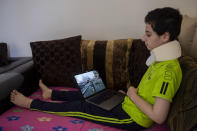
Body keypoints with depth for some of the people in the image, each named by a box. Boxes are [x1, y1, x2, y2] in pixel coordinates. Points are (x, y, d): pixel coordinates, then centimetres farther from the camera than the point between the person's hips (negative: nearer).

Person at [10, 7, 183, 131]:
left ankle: (30, 103, 16)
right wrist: (129, 93, 5)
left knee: (79, 107, -2)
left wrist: (133, 96, -20)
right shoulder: (160, 59, 1)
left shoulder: (168, 71, -30)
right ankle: (51, 94, 41)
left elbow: (158, 117, -31)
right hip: (129, 103, 8)